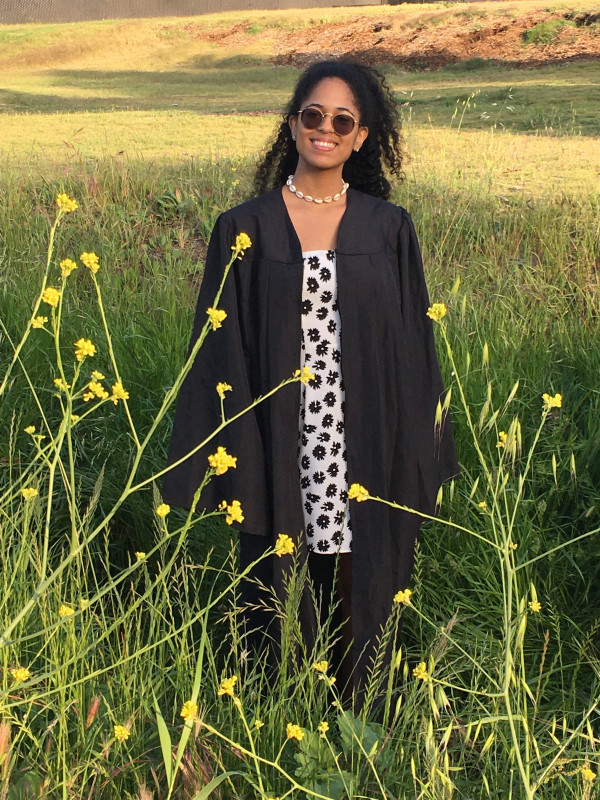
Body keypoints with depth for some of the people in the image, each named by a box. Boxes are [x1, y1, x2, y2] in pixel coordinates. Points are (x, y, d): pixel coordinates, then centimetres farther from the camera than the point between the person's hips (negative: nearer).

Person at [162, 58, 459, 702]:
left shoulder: (389, 230, 3)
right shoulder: (244, 230, -1)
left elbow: (414, 343, 6)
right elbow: (222, 350, 1)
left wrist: (420, 455, 5)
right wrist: (222, 459, -3)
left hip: (366, 448, 1)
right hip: (282, 449, -1)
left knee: (361, 587, 10)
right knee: (284, 594, 9)